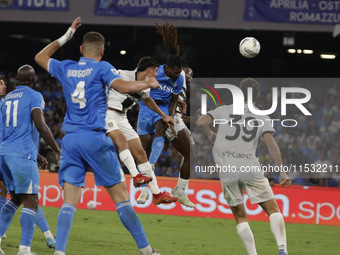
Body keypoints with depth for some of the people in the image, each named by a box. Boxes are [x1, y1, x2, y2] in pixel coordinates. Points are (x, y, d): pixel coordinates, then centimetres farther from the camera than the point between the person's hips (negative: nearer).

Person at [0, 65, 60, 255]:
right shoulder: (34, 97, -4)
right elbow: (40, 125, -17)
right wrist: (57, 150, -10)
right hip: (22, 154, -8)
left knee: (16, 198, 19)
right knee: (31, 201, -7)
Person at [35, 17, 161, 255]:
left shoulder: (66, 68, 12)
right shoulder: (102, 68, 0)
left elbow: (40, 57, 31)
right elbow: (124, 86, -16)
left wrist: (65, 37, 34)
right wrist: (148, 83, 1)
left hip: (70, 140, 4)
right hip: (95, 138, -4)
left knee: (69, 202, -1)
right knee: (121, 197, 0)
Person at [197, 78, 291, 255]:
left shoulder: (224, 111, 10)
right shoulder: (262, 118, 9)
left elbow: (201, 122, -1)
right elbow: (271, 143, -4)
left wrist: (210, 135, 20)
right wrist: (281, 170, -3)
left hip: (227, 172, 1)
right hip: (251, 169, -1)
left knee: (240, 217, 11)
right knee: (272, 209, 6)